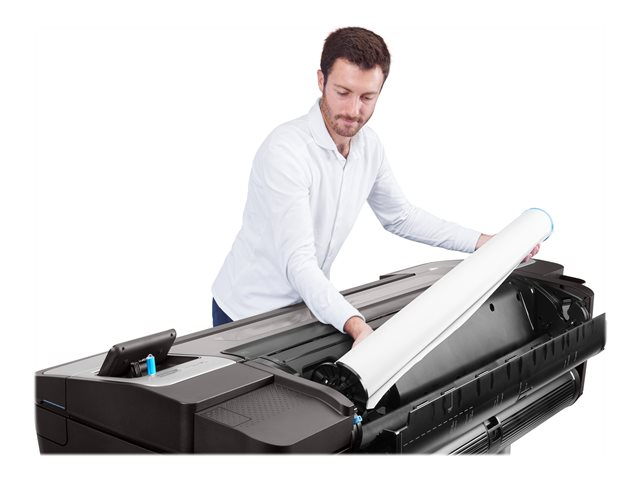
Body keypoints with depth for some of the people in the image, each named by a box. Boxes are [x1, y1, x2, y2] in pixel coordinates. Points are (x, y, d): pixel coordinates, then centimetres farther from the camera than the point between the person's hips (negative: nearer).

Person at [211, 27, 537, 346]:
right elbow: (298, 261, -33)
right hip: (247, 316, -6)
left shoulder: (369, 147, -4)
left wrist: (485, 242, 9)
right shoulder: (286, 151, -27)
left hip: (308, 306, 6)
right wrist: (356, 325, -46)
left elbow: (400, 217, 12)